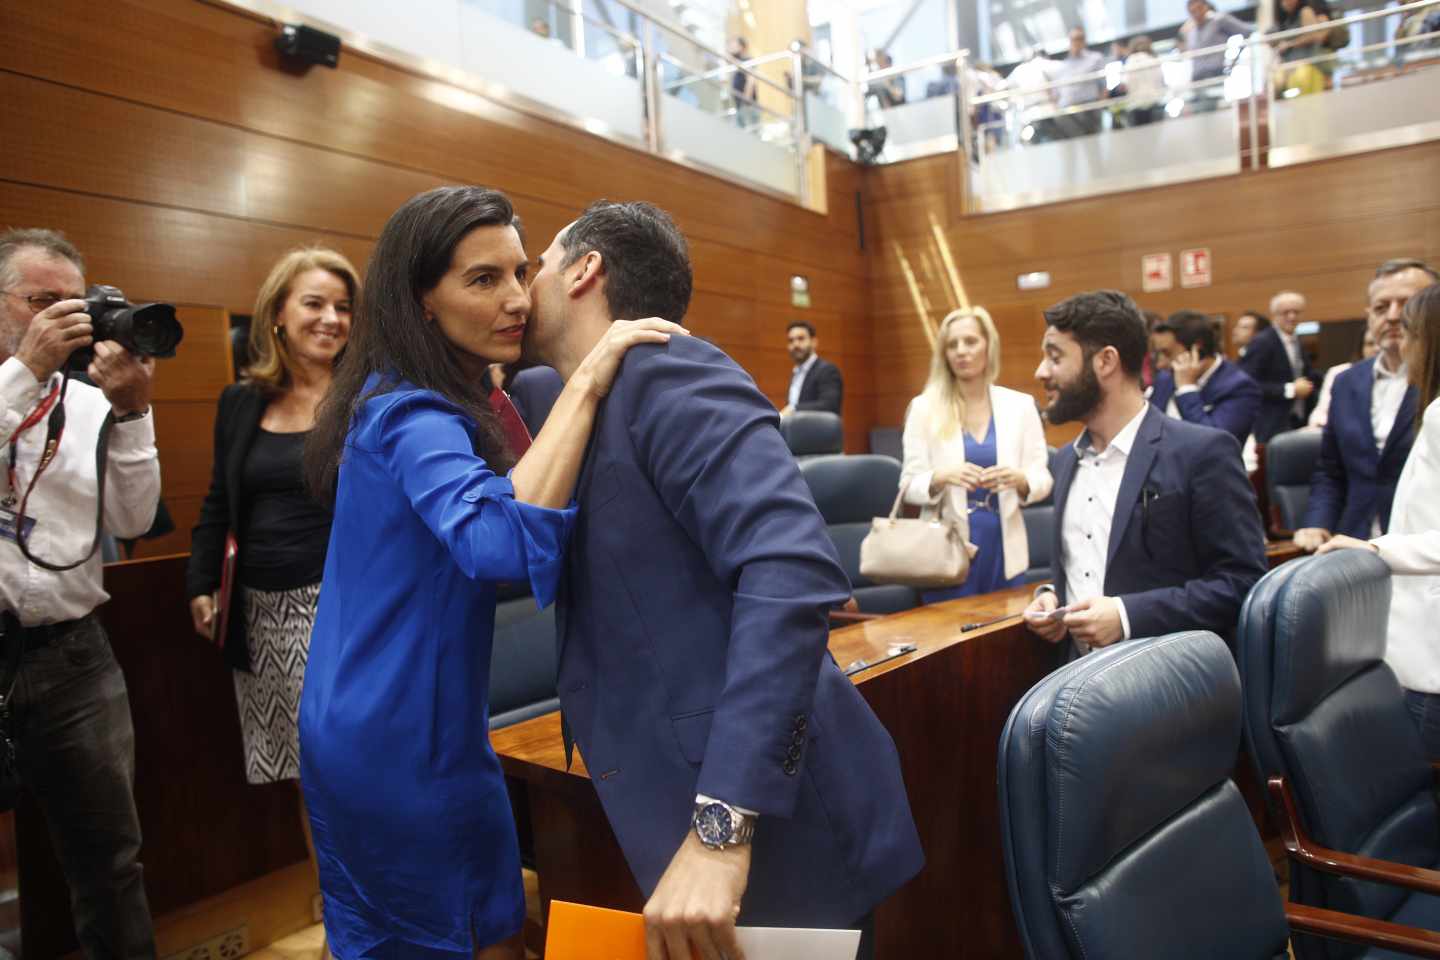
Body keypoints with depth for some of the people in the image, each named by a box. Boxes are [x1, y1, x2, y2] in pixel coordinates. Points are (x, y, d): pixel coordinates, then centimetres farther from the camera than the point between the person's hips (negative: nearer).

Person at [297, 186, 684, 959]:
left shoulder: (392, 400, 8)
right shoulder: (416, 416, -23)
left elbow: (464, 537, 16)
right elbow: (502, 542, -41)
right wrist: (584, 384, -36)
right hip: (409, 746, -9)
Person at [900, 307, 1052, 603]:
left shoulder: (1020, 405, 3)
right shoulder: (924, 408, -1)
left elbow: (1042, 479, 3)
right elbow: (909, 485, -2)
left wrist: (1019, 479, -19)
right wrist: (941, 478, -22)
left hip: (1004, 545, 2)